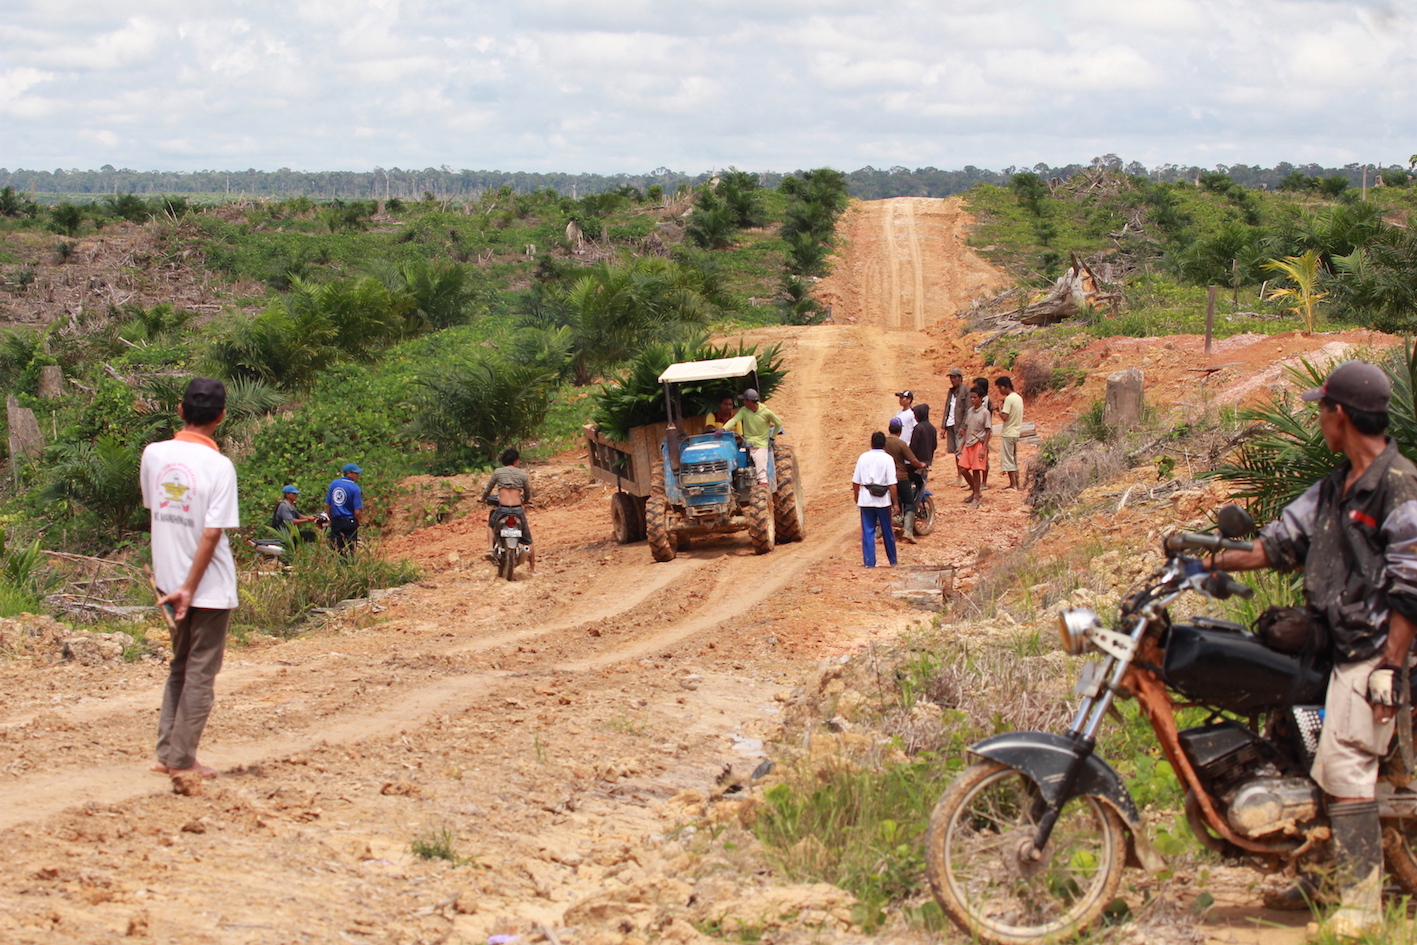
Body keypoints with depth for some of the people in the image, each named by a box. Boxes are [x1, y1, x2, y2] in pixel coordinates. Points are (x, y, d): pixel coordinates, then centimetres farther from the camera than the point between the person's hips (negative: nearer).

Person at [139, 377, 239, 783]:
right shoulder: (218, 466, -16)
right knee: (201, 674, 6)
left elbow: (152, 507, 10)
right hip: (209, 584, -5)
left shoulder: (153, 455, -1)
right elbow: (212, 533, -20)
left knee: (179, 667, 20)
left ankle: (167, 753, 18)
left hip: (168, 578, 5)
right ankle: (182, 760, 8)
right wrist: (189, 589, -16)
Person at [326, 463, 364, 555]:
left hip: (336, 522, 4)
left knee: (336, 550, 9)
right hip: (350, 522, -4)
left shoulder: (334, 483, 3)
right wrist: (358, 523, 4)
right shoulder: (355, 488, -13)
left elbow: (327, 505, 8)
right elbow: (357, 511, -14)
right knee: (349, 550, 2)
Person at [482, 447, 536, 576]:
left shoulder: (498, 472, 4)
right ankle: (532, 568, 17)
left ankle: (490, 547, 14)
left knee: (491, 523, 33)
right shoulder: (523, 474, 5)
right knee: (528, 540, 14)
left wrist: (483, 498, 34)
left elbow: (488, 490, 12)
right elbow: (528, 494, 15)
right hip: (518, 510, 0)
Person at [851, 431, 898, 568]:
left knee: (868, 532, 4)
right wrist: (895, 502, -4)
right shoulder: (887, 459, -5)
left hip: (866, 499, 1)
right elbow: (892, 484, -10)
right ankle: (892, 561, 23)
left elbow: (855, 481, 2)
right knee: (887, 531, 12)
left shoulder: (863, 458, 2)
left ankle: (869, 562, 0)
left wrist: (856, 498, 15)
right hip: (883, 500, -1)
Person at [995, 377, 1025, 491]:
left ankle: (1013, 484, -4)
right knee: (1014, 459, 15)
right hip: (1016, 432, 9)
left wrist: (1000, 408, -7)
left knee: (1007, 460, -3)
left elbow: (1005, 417, -21)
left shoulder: (1009, 399, -16)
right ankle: (1016, 483, 16)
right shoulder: (1018, 398, 11)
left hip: (1008, 433, -9)